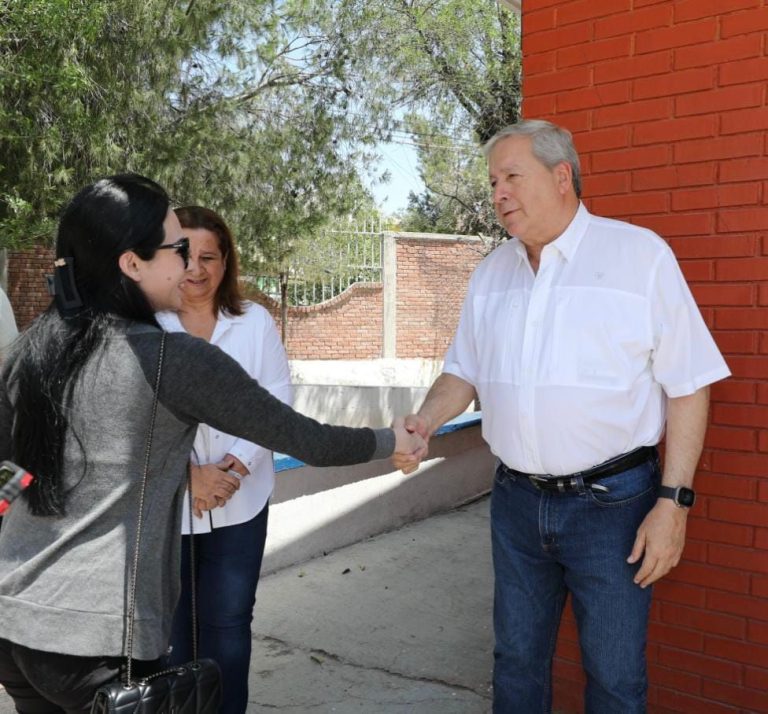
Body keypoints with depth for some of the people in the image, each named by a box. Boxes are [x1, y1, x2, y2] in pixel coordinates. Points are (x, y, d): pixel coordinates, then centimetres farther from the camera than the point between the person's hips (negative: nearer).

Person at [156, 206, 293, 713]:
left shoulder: (255, 322, 0)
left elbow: (279, 402, -1)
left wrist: (235, 467, -13)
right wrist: (188, 475, -17)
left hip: (240, 502, 1)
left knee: (228, 622, 11)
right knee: (169, 623, 11)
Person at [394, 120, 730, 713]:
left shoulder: (641, 254, -9)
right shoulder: (491, 273, 7)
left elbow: (688, 386, -9)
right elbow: (464, 372, 14)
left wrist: (673, 501, -13)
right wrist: (425, 422, -6)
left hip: (612, 502, -4)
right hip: (517, 500, 5)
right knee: (516, 661, 18)